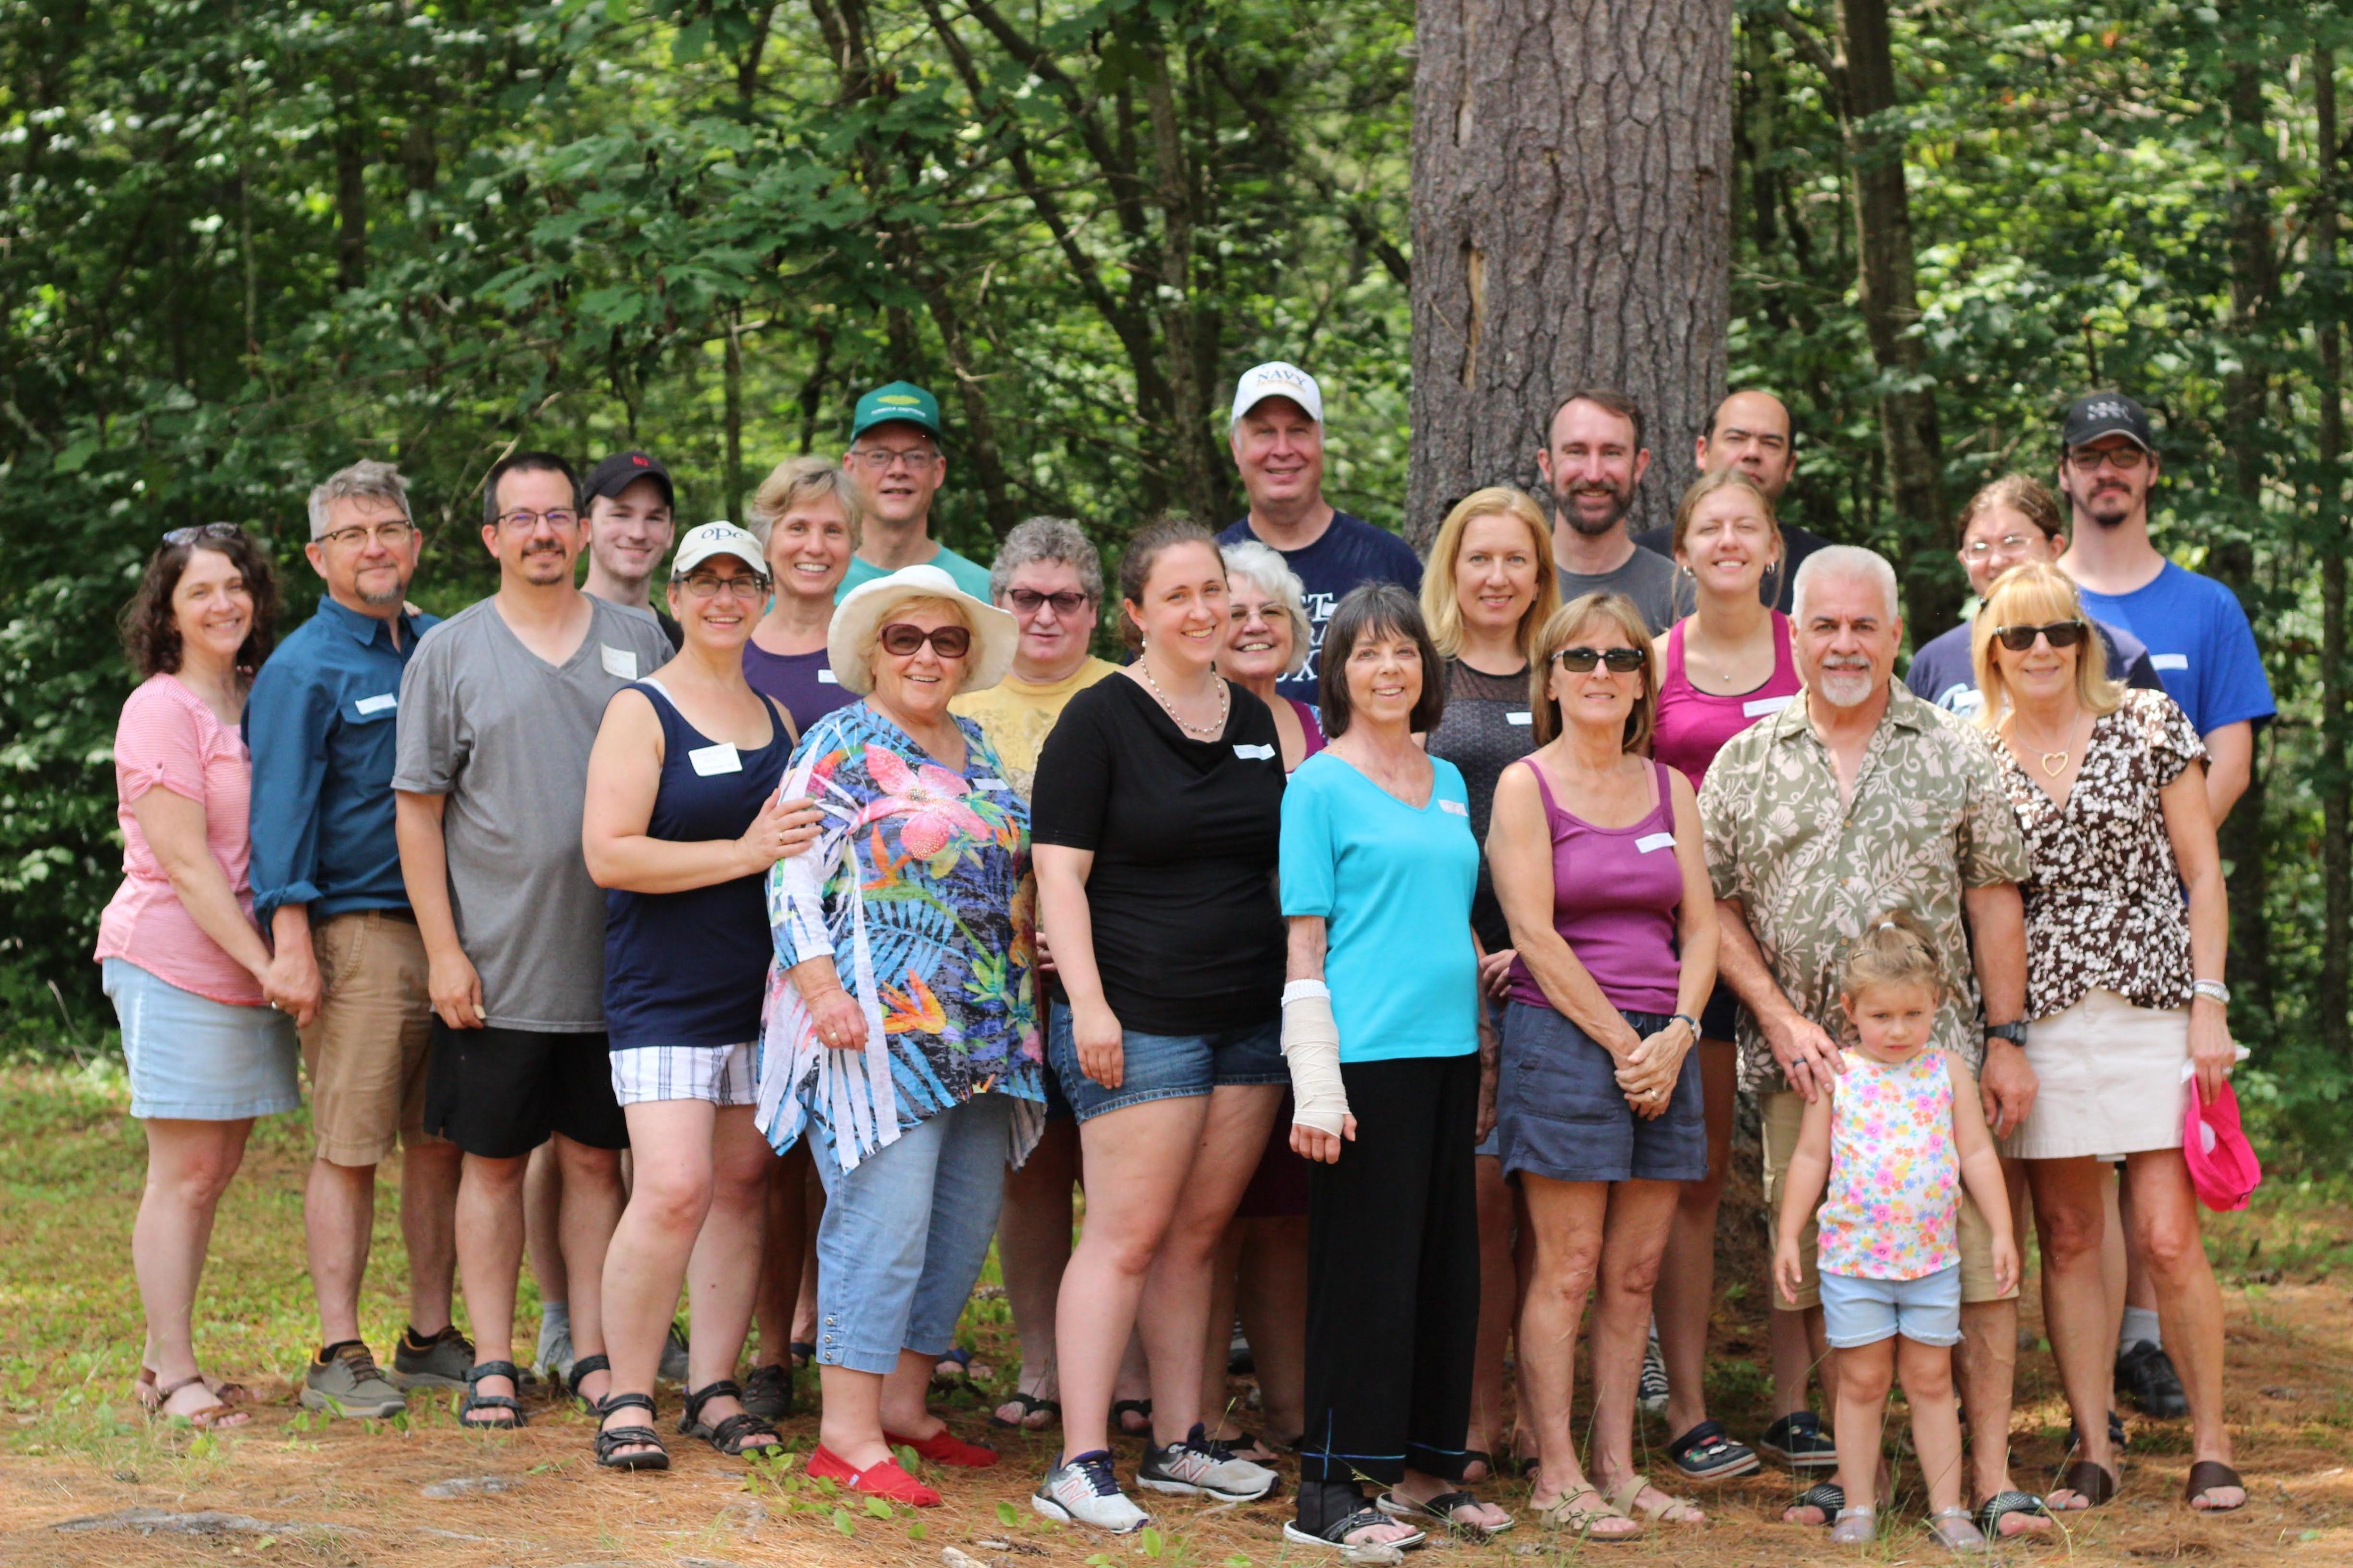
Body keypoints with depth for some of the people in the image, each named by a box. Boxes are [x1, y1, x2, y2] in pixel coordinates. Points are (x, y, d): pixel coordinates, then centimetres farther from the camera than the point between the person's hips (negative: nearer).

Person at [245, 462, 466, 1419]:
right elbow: (281, 812, -7)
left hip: (450, 928, 6)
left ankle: (431, 1339, 15)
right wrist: (291, 941, -15)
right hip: (358, 933, -6)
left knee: (440, 1141, 8)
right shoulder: (303, 669, -3)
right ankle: (340, 1358, -3)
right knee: (350, 1148, -6)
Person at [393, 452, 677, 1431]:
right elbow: (417, 807, 1)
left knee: (596, 1158, 7)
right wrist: (443, 950, -6)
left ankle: (595, 1353, 14)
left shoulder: (639, 642, 7)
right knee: (494, 1160, 4)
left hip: (614, 966, 2)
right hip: (495, 971, -2)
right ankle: (493, 1361, 10)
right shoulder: (448, 653, 2)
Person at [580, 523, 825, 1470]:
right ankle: (627, 1400, -5)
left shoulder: (777, 719, 16)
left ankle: (714, 1390, 14)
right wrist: (744, 855, -18)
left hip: (762, 993, 6)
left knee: (743, 1188, 6)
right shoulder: (641, 712, -3)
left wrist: (802, 848, 7)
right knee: (674, 1188, -16)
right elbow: (610, 855, -14)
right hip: (664, 993, -6)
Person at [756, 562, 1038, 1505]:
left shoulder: (977, 750, 18)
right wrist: (822, 988, -19)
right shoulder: (841, 746, -3)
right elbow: (791, 877, -9)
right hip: (880, 1025, -8)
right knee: (885, 1219, -11)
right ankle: (848, 1433, -7)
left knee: (965, 1222, 8)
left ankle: (903, 1403, 19)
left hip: (983, 1031, 8)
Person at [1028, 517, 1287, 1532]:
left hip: (1249, 1019, 6)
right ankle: (1081, 1464, -6)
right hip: (1139, 1023, -6)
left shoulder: (1258, 722, 14)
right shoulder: (1101, 721, -5)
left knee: (1199, 1235, 10)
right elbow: (1059, 873, -8)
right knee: (1127, 1236, -8)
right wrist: (1087, 1002, -16)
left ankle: (1179, 1444, 18)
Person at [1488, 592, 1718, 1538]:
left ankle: (1617, 1468, 12)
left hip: (1663, 1046, 5)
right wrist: (1622, 1042, -11)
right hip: (1563, 1037, -5)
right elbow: (1536, 936, -8)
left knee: (1635, 1272, 6)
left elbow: (1701, 926, 10)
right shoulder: (1525, 786, -1)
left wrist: (1675, 1036, -5)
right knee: (1568, 1270, -4)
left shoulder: (1669, 789, 14)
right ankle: (1557, 1480, 0)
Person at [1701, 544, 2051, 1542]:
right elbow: (1716, 907, 6)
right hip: (1800, 1060, 1)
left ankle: (1990, 1476, 0)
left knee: (1975, 1255, -6)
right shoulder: (1745, 765, 7)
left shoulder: (1954, 757, 7)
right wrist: (1779, 1018, -6)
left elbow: (1994, 901, 7)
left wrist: (2006, 1038, 2)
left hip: (1939, 1050, -1)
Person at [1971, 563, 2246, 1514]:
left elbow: (2202, 874, 2)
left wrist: (2209, 1002, -6)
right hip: (2041, 1016, 2)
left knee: (2168, 1240, -7)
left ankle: (2211, 1441, 8)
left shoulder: (2149, 727, 2)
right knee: (2067, 1239, 4)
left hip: (2153, 1007, -2)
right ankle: (2093, 1451, 12)